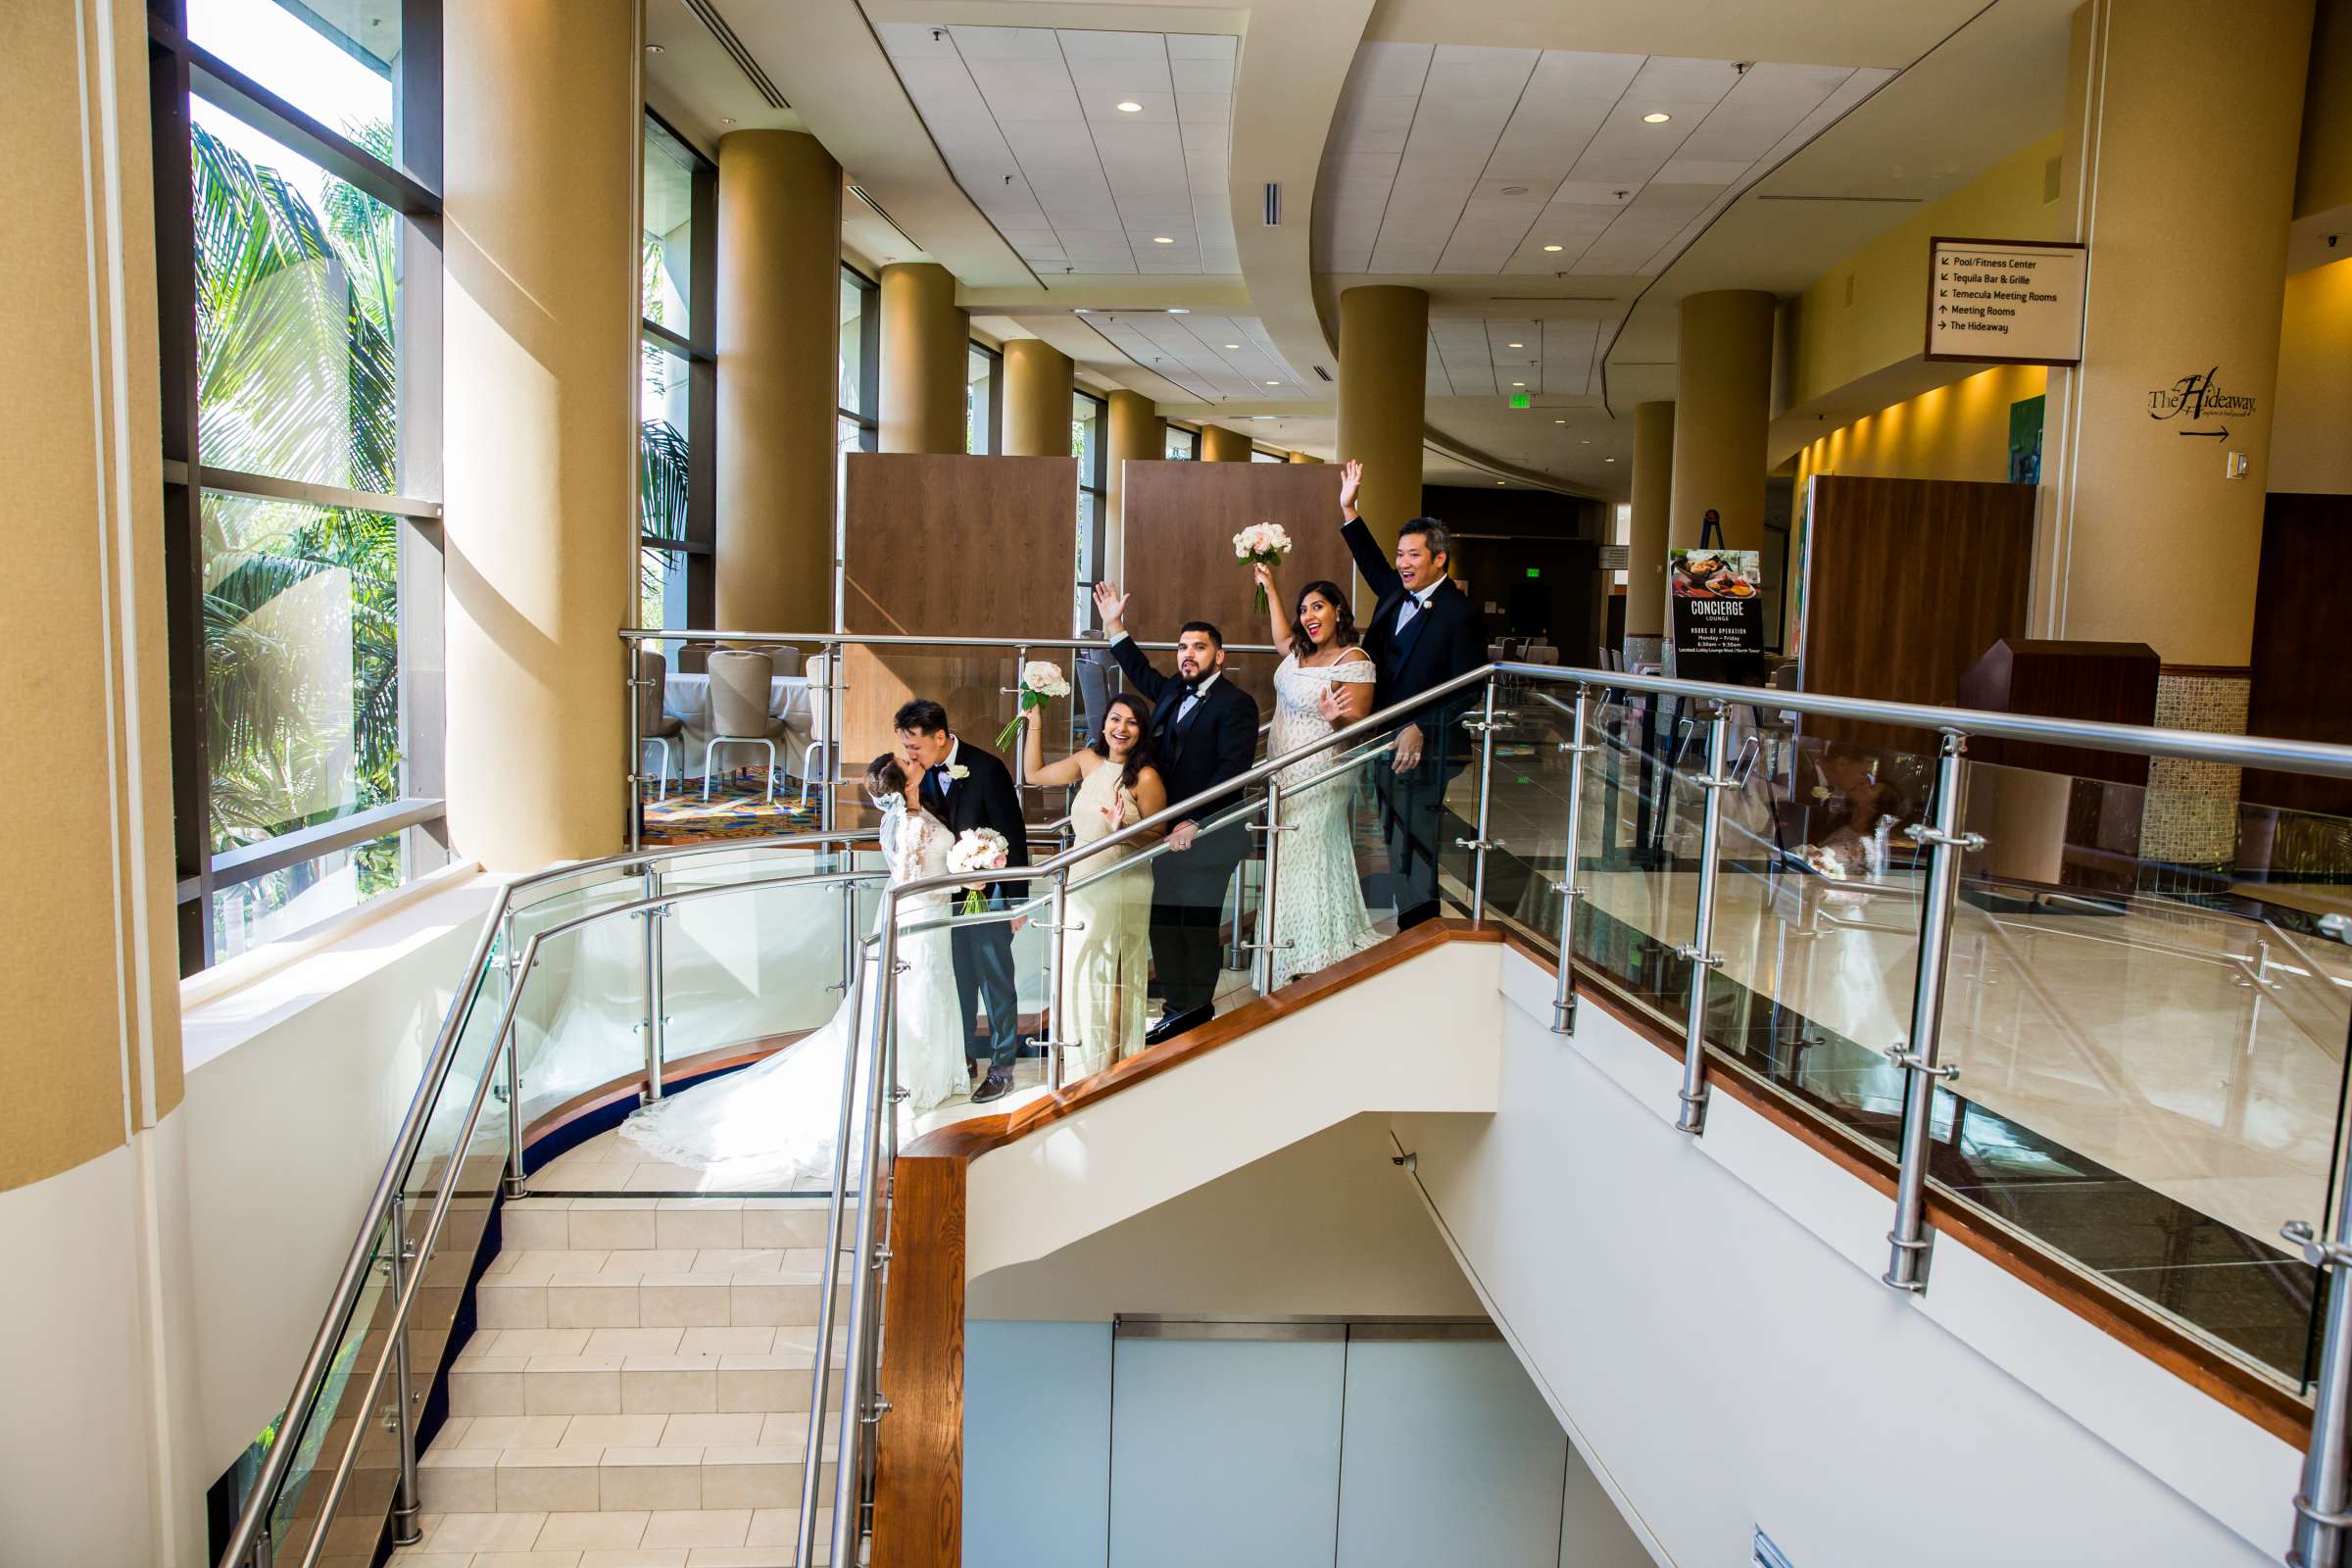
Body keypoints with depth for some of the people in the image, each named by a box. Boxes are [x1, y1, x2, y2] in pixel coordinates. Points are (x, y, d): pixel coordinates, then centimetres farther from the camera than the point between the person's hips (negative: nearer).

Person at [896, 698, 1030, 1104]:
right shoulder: (923, 771, -2)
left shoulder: (987, 769, -18)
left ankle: (1002, 1068, 15)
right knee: (959, 980, 15)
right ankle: (963, 1059, 28)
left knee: (996, 981, 4)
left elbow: (1013, 837, -14)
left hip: (989, 892, -5)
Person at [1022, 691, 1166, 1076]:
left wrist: (1124, 829, -27)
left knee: (1109, 978, 3)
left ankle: (1111, 1070, 15)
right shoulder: (1089, 761, 4)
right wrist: (1034, 722, 12)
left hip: (1120, 890, -6)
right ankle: (1084, 1066, 25)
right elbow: (1034, 774, 16)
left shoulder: (1146, 778, -13)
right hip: (1081, 886, 6)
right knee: (1075, 972, 11)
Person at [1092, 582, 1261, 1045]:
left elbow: (1232, 769, -19)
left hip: (1206, 835, -8)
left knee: (1198, 925, -1)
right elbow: (1142, 674, 36)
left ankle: (1197, 1009, 10)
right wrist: (1115, 627, 33)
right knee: (1164, 924, 9)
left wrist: (1194, 823, -24)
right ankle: (1179, 1007, 19)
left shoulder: (1236, 703, -10)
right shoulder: (1173, 692, 14)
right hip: (1167, 832, 8)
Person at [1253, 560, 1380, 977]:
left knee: (1313, 860, -3)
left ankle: (1320, 956, 9)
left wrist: (1334, 716, -40)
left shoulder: (1354, 661, -16)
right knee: (1290, 860, 14)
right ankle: (1293, 951, 25)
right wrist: (1270, 586, 31)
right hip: (1286, 776, 9)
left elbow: (1359, 722, -18)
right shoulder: (1300, 652, 8)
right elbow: (1282, 637, 32)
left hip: (1319, 778, -9)